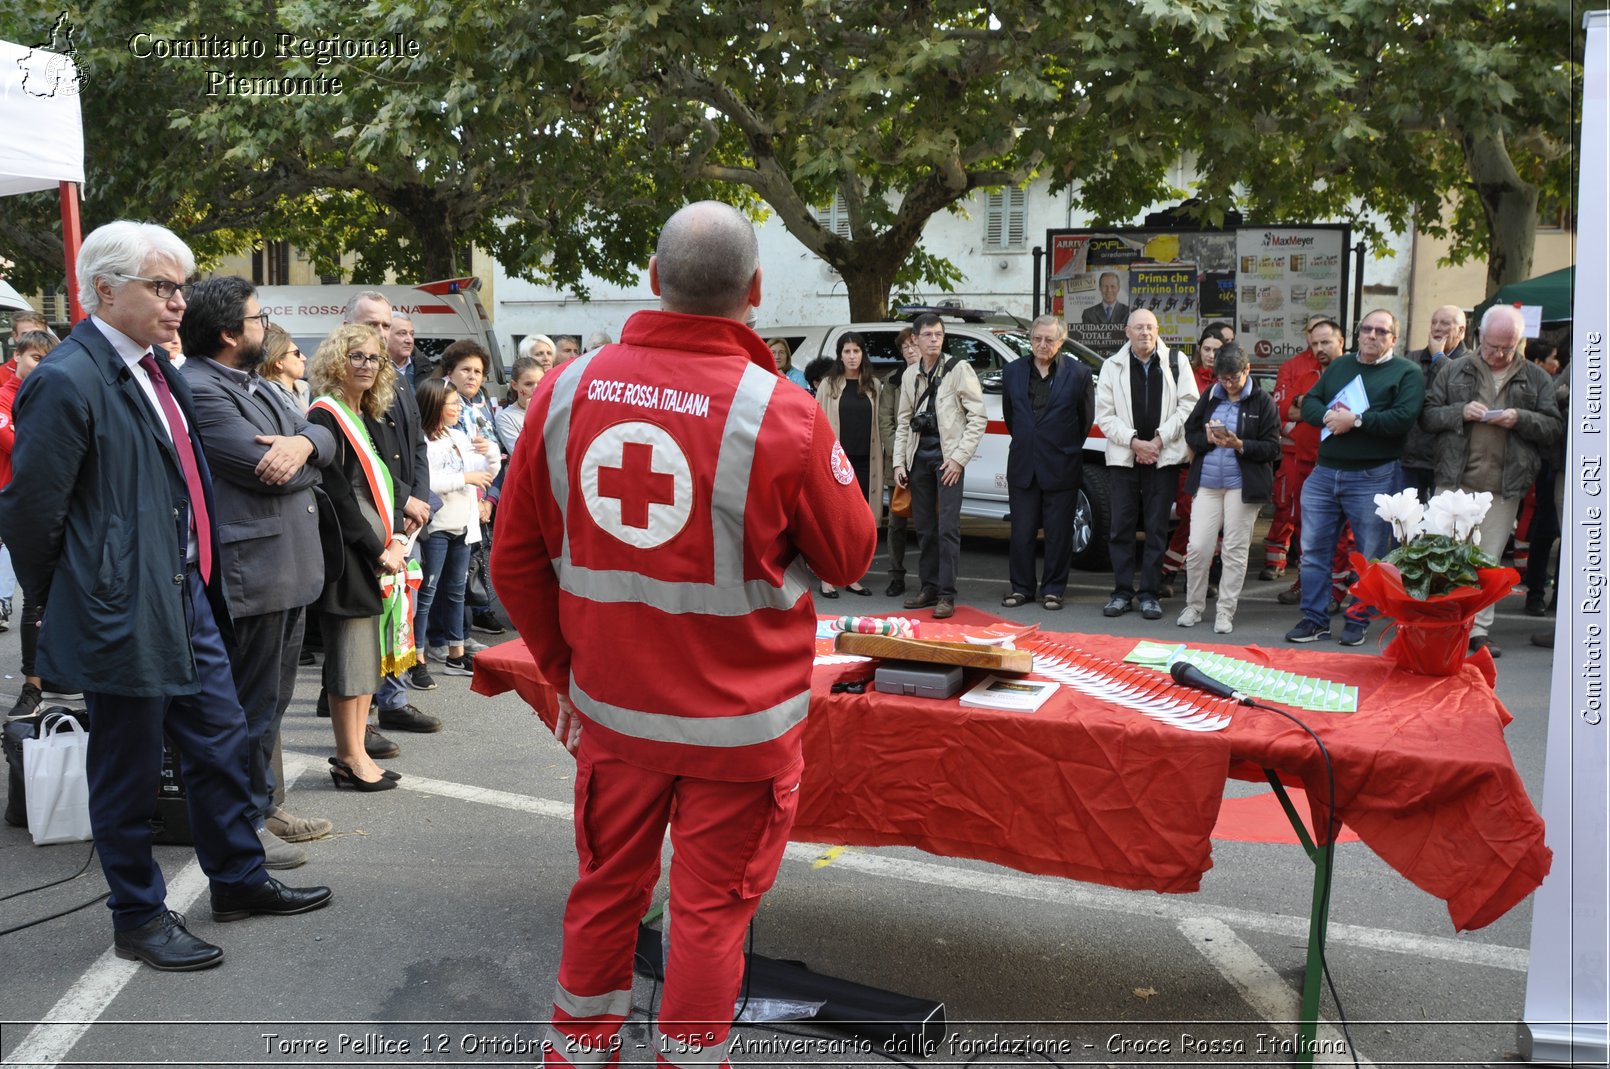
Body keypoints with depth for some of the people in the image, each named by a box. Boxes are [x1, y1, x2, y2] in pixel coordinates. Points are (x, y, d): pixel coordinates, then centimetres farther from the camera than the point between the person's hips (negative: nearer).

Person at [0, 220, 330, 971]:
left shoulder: (157, 369, 9)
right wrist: (63, 603, -3)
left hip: (188, 598, 9)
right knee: (128, 770, 7)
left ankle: (239, 881, 36)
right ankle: (138, 920, 25)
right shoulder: (67, 382, -18)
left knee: (219, 742, 19)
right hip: (124, 613, -9)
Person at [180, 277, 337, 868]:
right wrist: (300, 458, -1)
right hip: (251, 573, -10)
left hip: (288, 569, 10)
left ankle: (263, 805, 31)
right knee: (250, 704, 1)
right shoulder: (200, 389, -15)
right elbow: (267, 470, -23)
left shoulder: (254, 384, 17)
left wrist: (302, 442, -14)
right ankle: (243, 825, 13)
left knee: (272, 699, 19)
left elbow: (324, 438, 9)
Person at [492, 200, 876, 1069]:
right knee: (711, 908, 11)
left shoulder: (566, 391, -6)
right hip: (738, 720, -4)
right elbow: (850, 558, -3)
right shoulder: (783, 416, -18)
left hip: (610, 705, 4)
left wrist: (564, 671, 14)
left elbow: (515, 560, 2)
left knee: (606, 888, 21)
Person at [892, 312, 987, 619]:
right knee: (924, 527, 9)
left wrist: (959, 457, -13)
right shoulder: (910, 376, 13)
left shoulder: (959, 369, -4)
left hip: (947, 457, -5)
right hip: (919, 457, 5)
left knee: (948, 527, -9)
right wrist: (899, 462, 8)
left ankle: (947, 595, -8)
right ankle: (929, 587, 18)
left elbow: (978, 417, -7)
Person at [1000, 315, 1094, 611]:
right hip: (1023, 466, 3)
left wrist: (1067, 450, 10)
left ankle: (1053, 589, 15)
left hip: (1061, 467, -3)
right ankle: (1021, 587, 18)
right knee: (1021, 531, 7)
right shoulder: (1013, 371, 6)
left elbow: (1086, 419, 5)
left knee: (1059, 533, 5)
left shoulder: (1078, 374, -3)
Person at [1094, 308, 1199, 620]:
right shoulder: (1113, 366, 6)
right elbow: (1105, 416, 3)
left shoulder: (1176, 361, 5)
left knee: (1157, 529, 2)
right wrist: (1134, 442, -9)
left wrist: (1159, 440, -9)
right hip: (1122, 458, 1)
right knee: (1121, 527, 2)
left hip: (1164, 458, -1)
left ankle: (1149, 594, 9)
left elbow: (1188, 406, 1)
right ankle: (1122, 592, 10)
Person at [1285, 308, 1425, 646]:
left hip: (1374, 477, -4)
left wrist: (1356, 420, -18)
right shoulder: (1339, 366, 16)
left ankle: (1359, 619, 16)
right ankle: (1315, 618, 15)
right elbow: (1309, 402, 11)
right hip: (1324, 472, 4)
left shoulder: (1407, 373, 0)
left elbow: (1404, 417, -15)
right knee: (1313, 549, 6)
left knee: (1370, 555, 4)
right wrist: (1328, 416, -10)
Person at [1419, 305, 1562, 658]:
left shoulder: (1536, 378, 9)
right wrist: (1461, 411, -11)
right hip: (1455, 481, 0)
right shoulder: (1455, 371, 9)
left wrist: (1520, 419, -11)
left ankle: (1479, 629, 13)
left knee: (1489, 561, 5)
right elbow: (1427, 416, 6)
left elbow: (1555, 428, 6)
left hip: (1505, 487, 1)